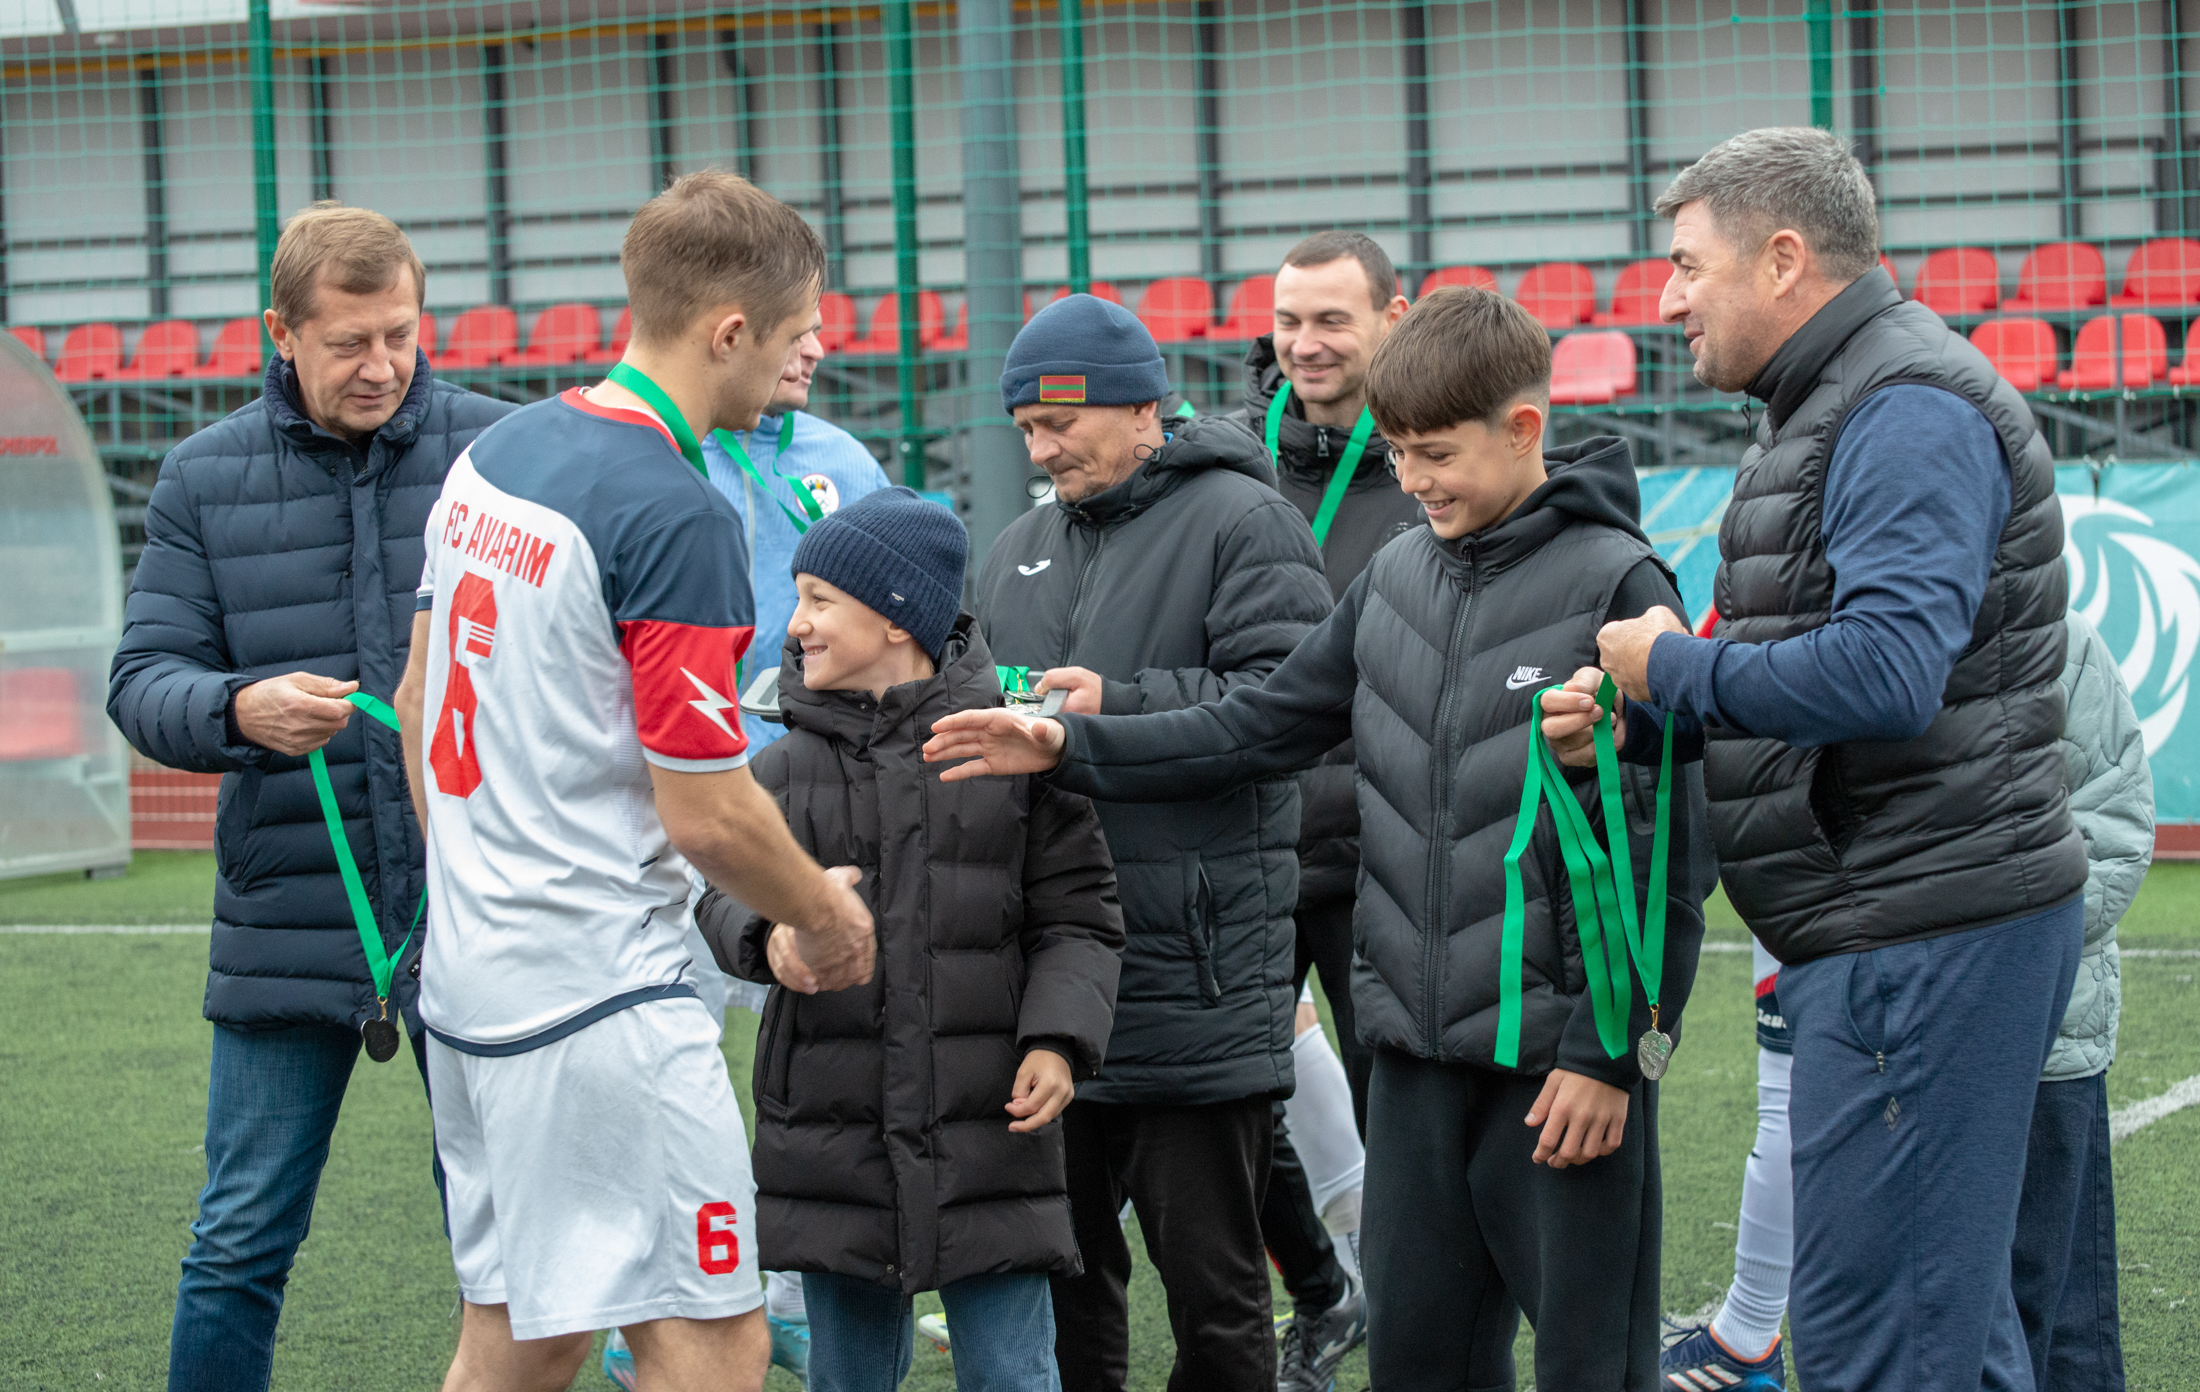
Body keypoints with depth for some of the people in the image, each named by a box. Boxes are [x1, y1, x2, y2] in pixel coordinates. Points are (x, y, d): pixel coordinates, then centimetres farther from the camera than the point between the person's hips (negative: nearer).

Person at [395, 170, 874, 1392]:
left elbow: (418, 698, 19)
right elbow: (707, 813, -16)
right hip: (601, 996, -9)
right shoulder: (675, 514, -18)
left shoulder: (492, 455, 9)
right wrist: (826, 916, 1)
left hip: (469, 971, 9)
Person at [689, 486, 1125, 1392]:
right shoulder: (784, 771, 6)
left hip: (987, 1127, -3)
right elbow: (724, 891, 4)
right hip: (833, 1138, 3)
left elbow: (1075, 916, 1)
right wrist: (769, 936, -19)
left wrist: (1058, 1040, -12)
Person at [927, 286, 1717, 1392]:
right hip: (1419, 1048, 6)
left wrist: (1611, 1051, -14)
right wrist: (1069, 749, 4)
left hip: (1562, 1051, -6)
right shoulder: (1398, 578, 10)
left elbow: (1664, 847, -12)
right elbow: (1263, 726, 14)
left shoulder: (1617, 586, -10)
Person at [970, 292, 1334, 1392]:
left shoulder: (1242, 522, -4)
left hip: (1195, 966, -7)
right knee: (1057, 1254, 12)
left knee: (1209, 1274, 0)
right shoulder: (1022, 549, 18)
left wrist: (1118, 706, -19)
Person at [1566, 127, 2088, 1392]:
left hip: (1926, 940, -11)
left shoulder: (1912, 411, -14)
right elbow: (1812, 657, 22)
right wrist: (1634, 716, 4)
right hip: (1898, 925, 11)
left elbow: (1886, 672, -27)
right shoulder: (1843, 407, 21)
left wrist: (1673, 667, -13)